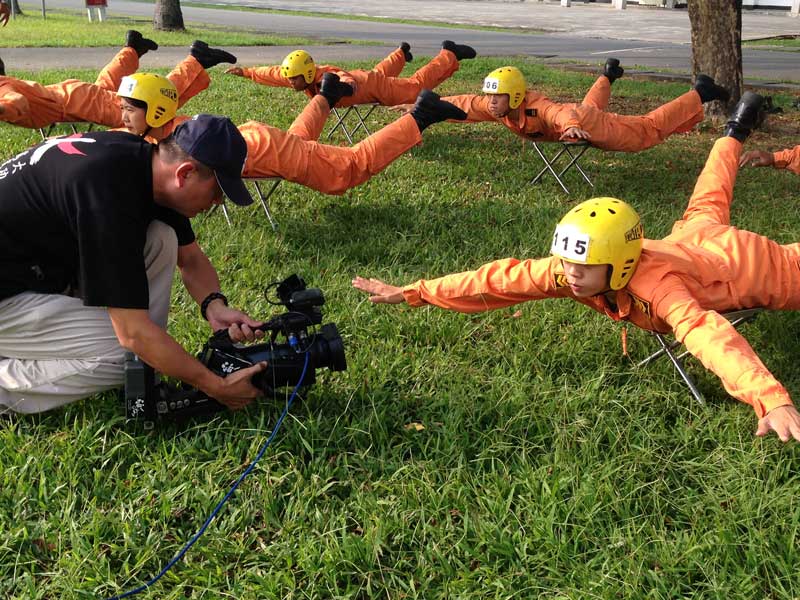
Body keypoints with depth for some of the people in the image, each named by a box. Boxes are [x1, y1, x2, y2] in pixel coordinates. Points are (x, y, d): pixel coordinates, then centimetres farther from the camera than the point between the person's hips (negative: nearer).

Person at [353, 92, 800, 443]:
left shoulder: (657, 286, -50)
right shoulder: (570, 269, -34)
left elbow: (711, 336, -64)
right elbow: (505, 278, -35)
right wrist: (414, 293, -39)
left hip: (743, 258, -6)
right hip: (693, 239, 7)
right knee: (704, 211, 37)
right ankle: (734, 135, 61)